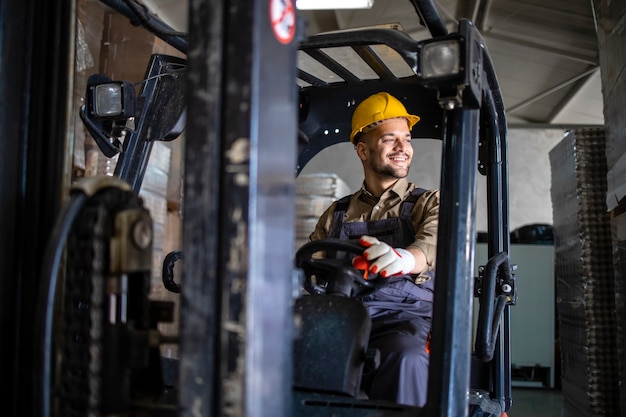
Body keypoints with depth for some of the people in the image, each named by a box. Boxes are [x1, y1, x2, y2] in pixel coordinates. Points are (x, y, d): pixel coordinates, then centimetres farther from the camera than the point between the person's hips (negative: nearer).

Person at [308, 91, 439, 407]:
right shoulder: (337, 214, 25)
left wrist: (402, 258, -32)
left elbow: (432, 247, -7)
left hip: (405, 314, -2)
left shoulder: (429, 203, 16)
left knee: (405, 357, -38)